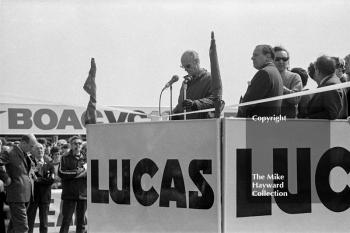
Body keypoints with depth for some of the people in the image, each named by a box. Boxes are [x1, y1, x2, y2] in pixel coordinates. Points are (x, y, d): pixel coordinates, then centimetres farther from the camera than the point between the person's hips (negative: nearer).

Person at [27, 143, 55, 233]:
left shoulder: (49, 164, 6)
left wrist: (38, 180, -9)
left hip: (45, 195, 2)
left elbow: (51, 180, -4)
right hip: (32, 195, -2)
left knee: (44, 222, 7)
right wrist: (36, 169, -19)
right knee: (30, 221, -2)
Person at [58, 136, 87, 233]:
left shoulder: (86, 158, 12)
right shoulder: (65, 158, 5)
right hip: (69, 194, -3)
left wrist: (85, 172, -11)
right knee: (66, 221, -5)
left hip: (83, 194, 3)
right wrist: (76, 172, -15)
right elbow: (61, 173, -11)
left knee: (81, 221, 8)